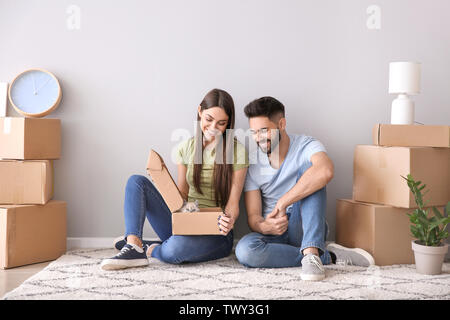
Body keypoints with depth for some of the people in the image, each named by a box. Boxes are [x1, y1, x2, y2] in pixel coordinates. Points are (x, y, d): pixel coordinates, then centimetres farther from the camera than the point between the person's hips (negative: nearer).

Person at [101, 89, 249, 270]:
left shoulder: (237, 151, -6)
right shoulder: (186, 147, 7)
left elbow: (233, 203, -6)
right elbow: (182, 192, 9)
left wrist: (229, 221, -29)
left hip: (215, 234, -4)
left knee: (175, 248, -38)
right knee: (137, 181, -10)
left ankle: (150, 250, -2)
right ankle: (134, 248, -25)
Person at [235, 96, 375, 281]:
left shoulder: (306, 146, -8)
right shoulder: (252, 164, 1)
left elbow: (326, 172, -34)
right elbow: (253, 216, -3)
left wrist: (283, 203, -32)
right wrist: (264, 226, -28)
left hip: (307, 229, -2)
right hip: (274, 234, 2)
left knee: (308, 169, -24)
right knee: (244, 249, -33)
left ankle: (311, 253, -36)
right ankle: (329, 257, -20)